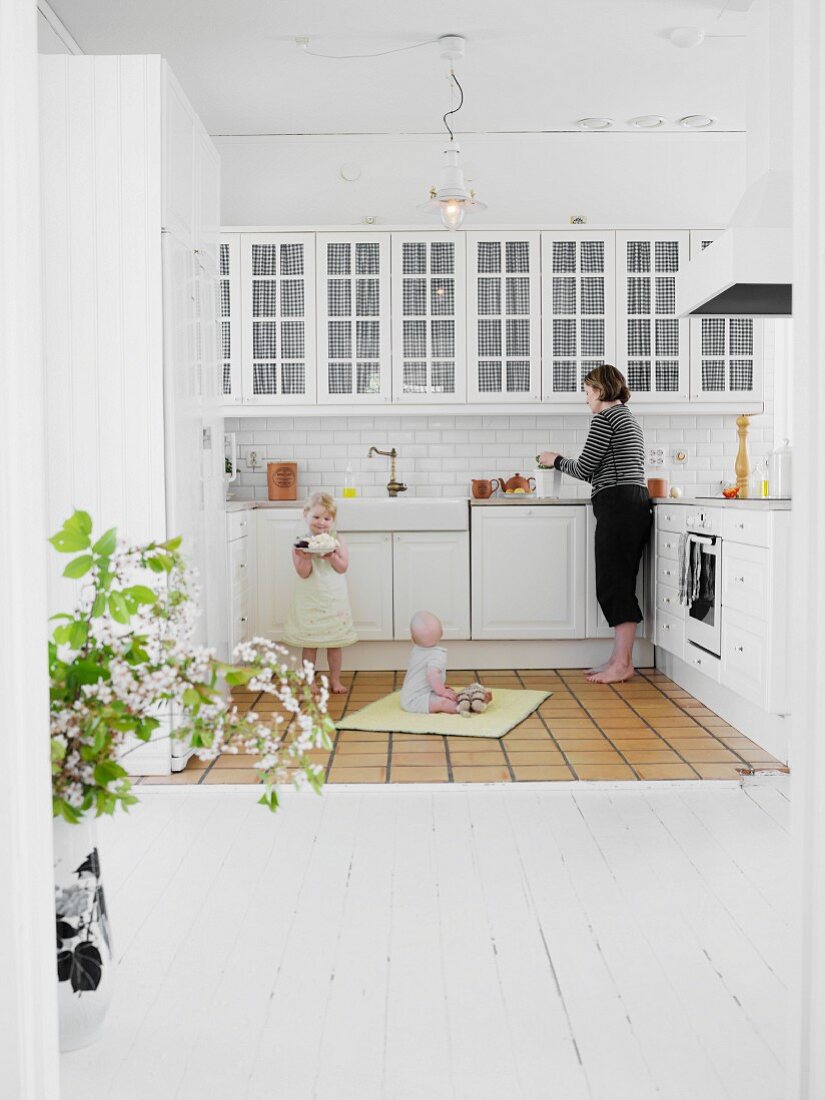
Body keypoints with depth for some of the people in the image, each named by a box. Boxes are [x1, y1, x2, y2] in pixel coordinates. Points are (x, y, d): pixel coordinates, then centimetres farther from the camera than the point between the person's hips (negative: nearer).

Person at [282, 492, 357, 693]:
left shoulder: (337, 541, 0)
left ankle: (335, 680, 22)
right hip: (309, 601, -2)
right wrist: (306, 557, -28)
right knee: (309, 644, 6)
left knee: (334, 643, 9)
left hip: (333, 600, 2)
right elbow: (303, 573, -11)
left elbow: (343, 567, -7)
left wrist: (332, 557, -25)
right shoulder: (301, 543, -5)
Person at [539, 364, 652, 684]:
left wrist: (556, 460, 9)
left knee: (614, 584, -8)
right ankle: (620, 658, 14)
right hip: (635, 504, 10)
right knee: (618, 585, 10)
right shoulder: (628, 417, 23)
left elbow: (585, 470, -9)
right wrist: (562, 460, 26)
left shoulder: (605, 417, -7)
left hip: (618, 506, -10)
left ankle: (623, 663, -6)